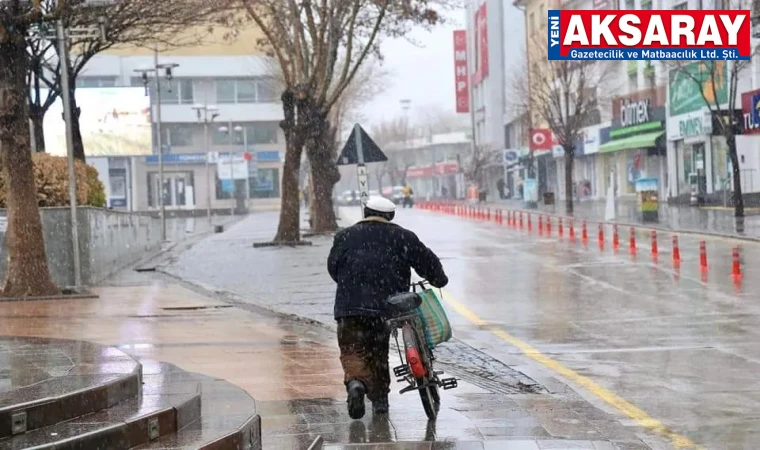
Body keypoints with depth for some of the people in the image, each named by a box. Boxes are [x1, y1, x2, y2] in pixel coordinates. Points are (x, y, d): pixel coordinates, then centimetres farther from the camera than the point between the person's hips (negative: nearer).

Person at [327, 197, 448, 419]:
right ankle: (379, 397, 17)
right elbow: (426, 260, 12)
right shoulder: (402, 237, 7)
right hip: (385, 306, 1)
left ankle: (356, 381, -26)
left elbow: (333, 267, 13)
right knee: (378, 351, 16)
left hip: (350, 306, -1)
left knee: (352, 350, 3)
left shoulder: (345, 237, 8)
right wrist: (439, 280, 29)